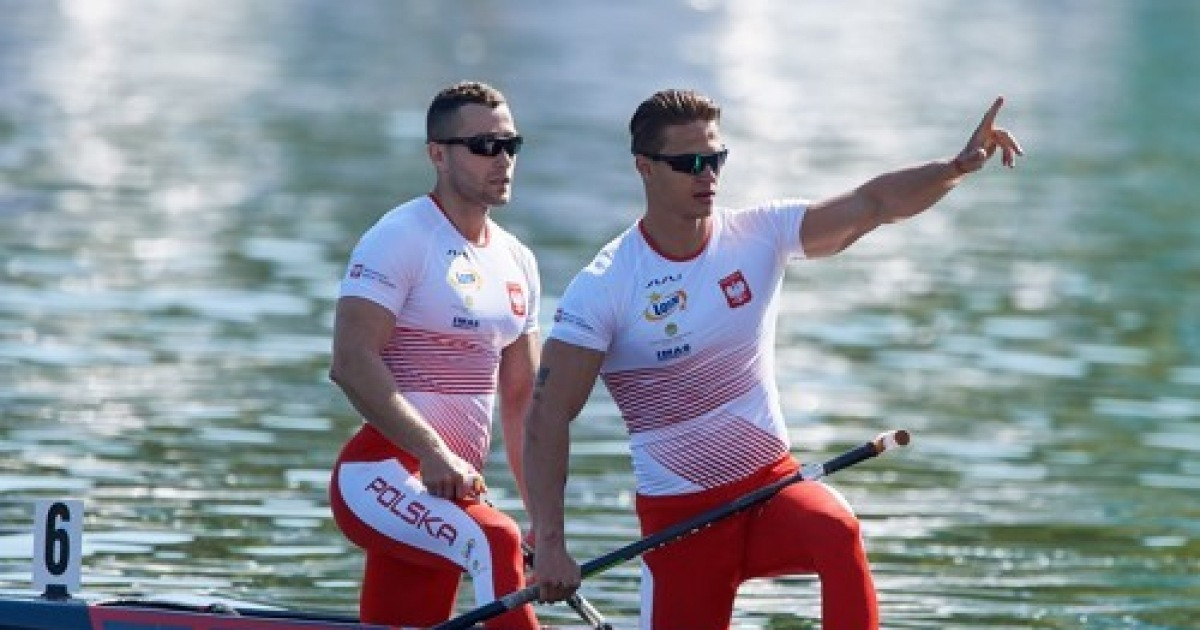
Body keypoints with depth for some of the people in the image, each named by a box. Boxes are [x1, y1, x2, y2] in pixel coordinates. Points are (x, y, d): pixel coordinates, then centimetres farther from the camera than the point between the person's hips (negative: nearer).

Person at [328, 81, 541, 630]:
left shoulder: (517, 264, 17)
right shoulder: (401, 238, -8)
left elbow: (521, 403, 20)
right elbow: (352, 364, -18)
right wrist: (434, 455, -26)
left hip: (449, 489, 8)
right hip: (381, 475, -8)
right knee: (496, 543, -33)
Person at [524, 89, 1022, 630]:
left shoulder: (759, 235, -2)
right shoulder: (603, 287, -12)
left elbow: (871, 205, -13)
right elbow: (548, 418, -13)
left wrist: (957, 168, -32)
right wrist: (549, 544, -22)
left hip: (774, 481, 2)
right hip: (678, 514, -2)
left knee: (838, 533, -30)